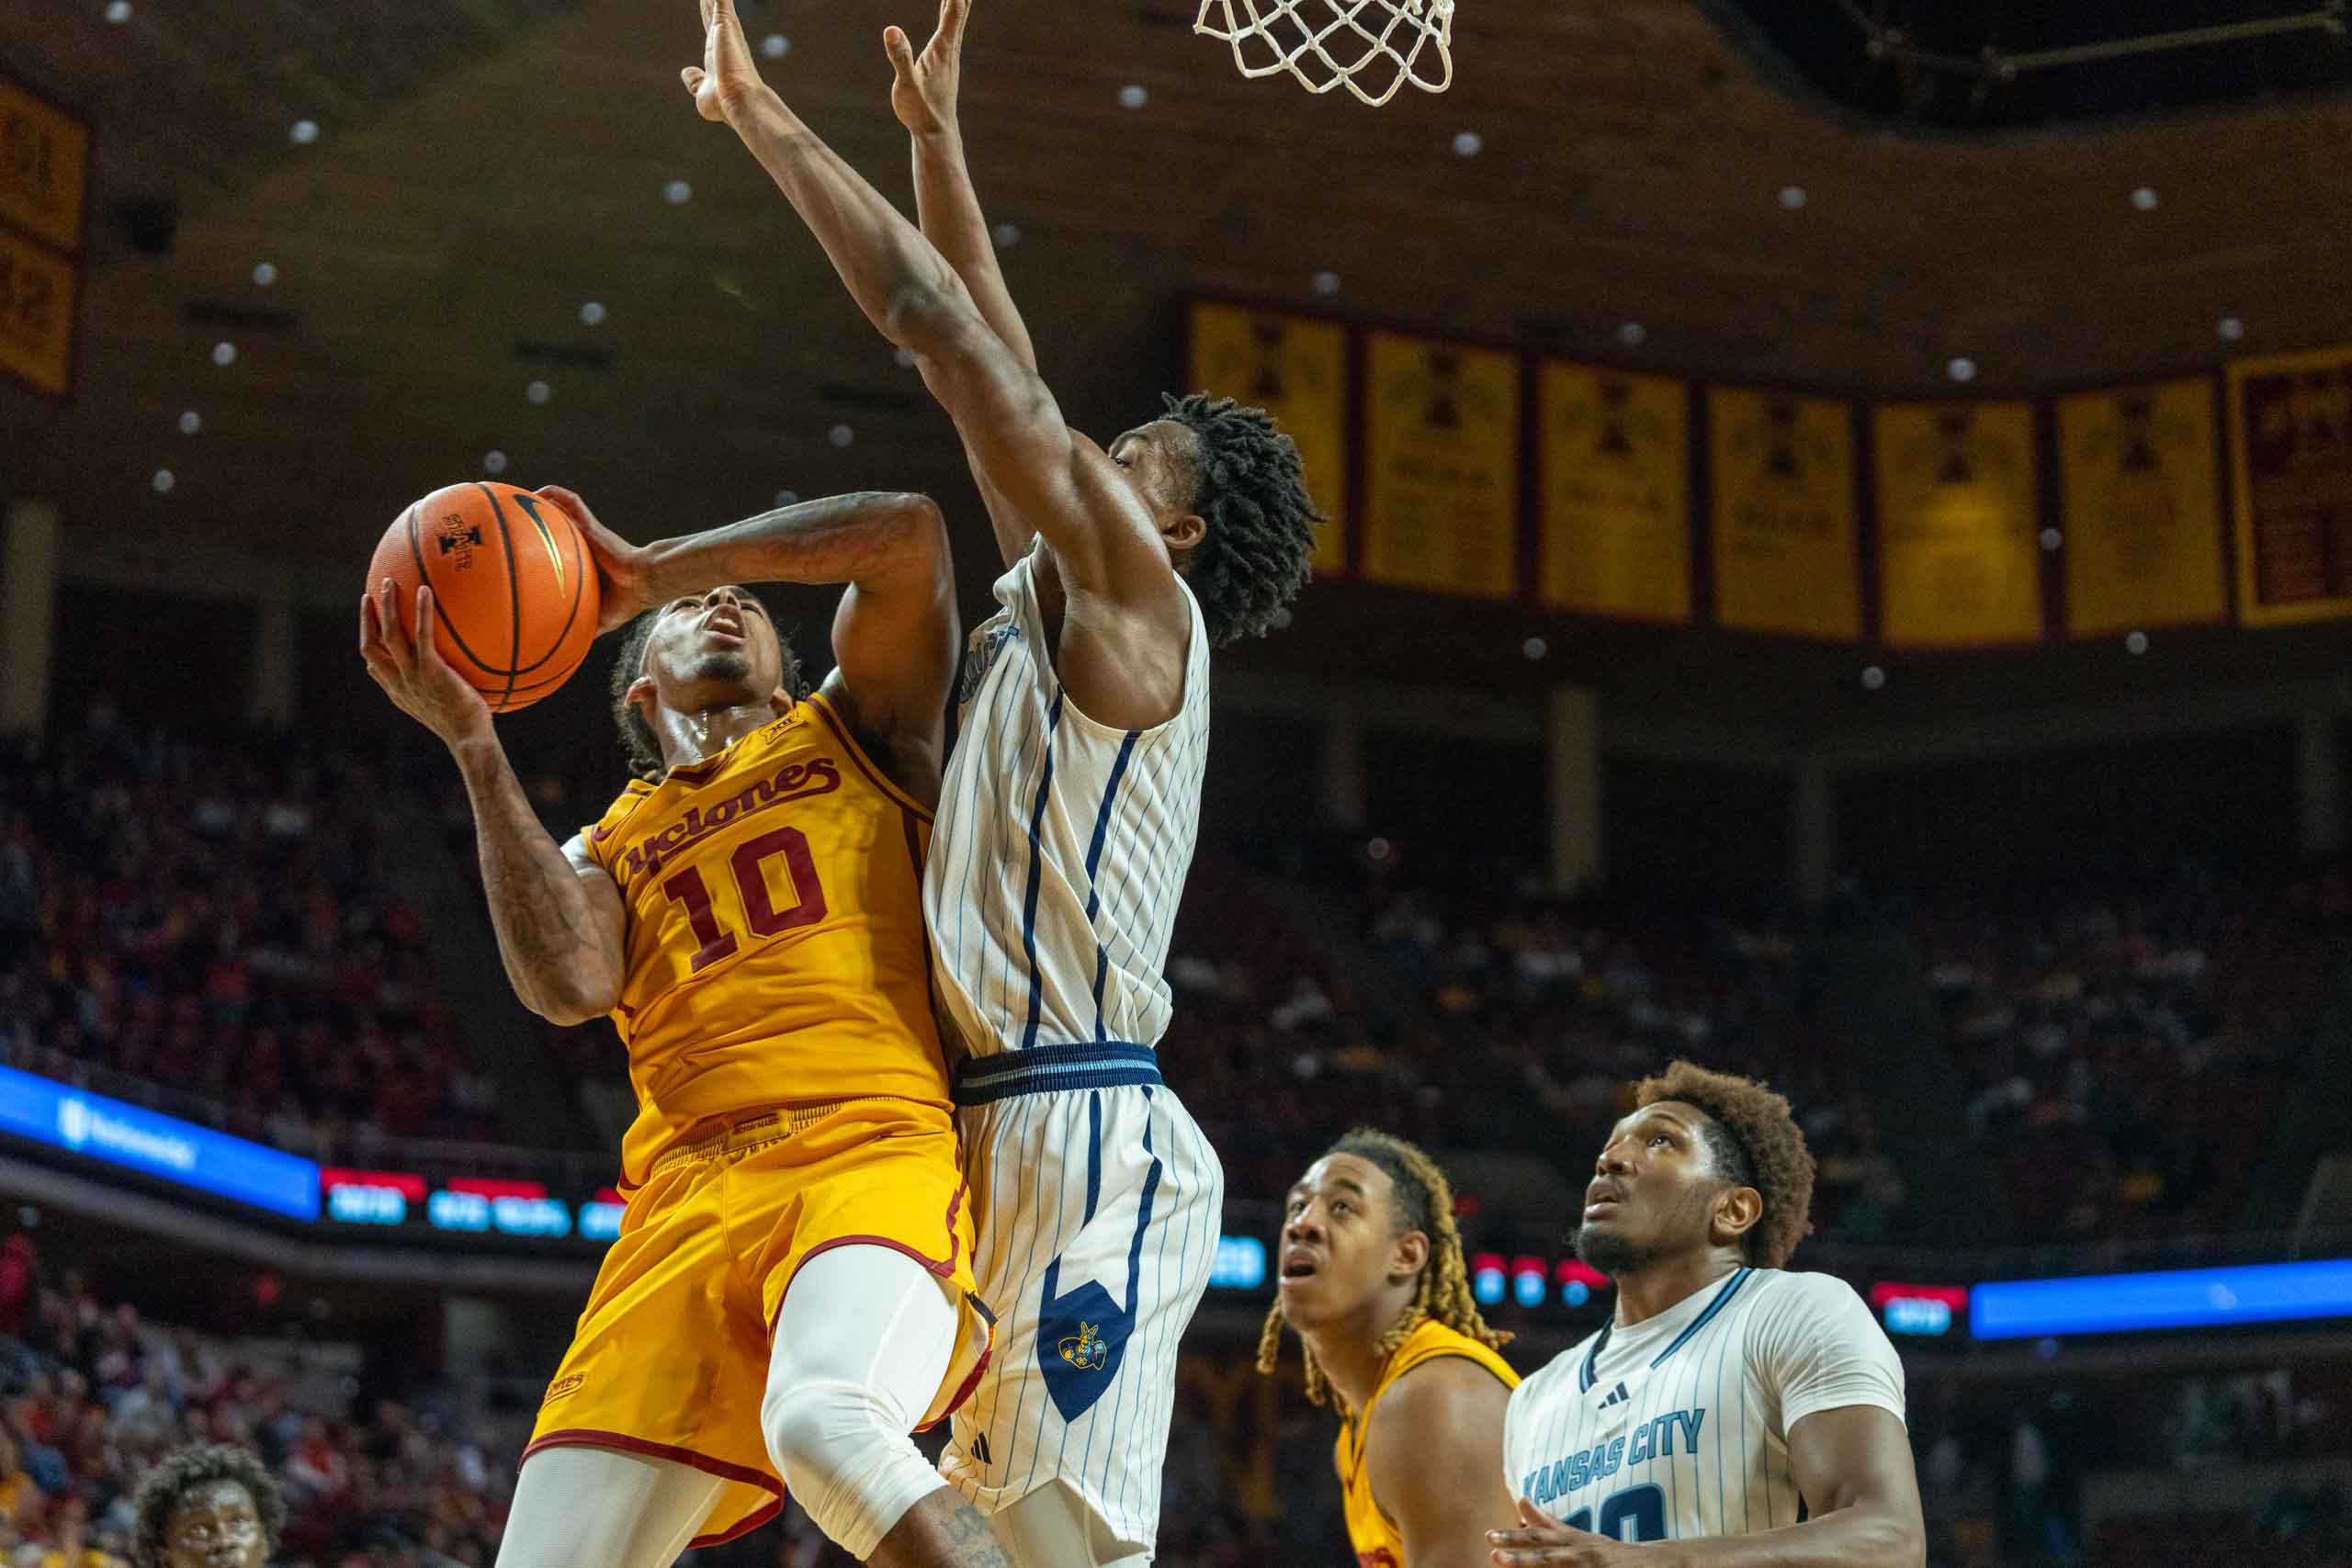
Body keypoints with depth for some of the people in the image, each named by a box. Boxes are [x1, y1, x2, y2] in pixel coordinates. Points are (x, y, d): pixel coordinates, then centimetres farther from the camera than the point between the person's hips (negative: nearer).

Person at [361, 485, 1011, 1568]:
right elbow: (569, 986, 2)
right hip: (689, 1196, 4)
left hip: (874, 1158, -4)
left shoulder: (854, 734, 22)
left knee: (825, 1423, -36)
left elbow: (910, 533, 5)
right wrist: (475, 746, 2)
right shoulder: (610, 845, 27)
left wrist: (652, 565, 10)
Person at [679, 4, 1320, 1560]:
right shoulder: (1053, 603, 19)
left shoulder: (1137, 598, -4)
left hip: (1090, 1138, -10)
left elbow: (943, 327, -6)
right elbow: (996, 365, 23)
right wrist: (934, 134, 24)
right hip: (1008, 1138, 10)